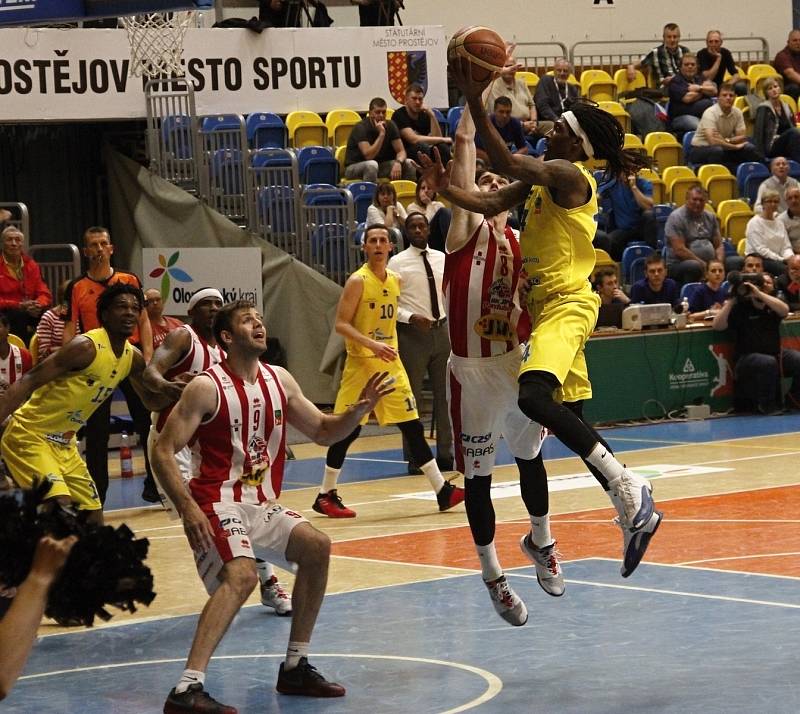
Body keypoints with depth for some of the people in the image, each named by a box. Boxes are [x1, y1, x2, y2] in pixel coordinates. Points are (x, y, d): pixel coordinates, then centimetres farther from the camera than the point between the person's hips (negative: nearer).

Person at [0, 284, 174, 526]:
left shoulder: (133, 357, 2)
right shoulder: (86, 347, -23)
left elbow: (152, 401, 19)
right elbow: (28, 382, -25)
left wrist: (170, 391, -5)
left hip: (65, 443, 9)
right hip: (29, 436, -9)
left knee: (94, 521, 9)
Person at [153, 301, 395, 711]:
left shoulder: (280, 381, 8)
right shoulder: (207, 388, -13)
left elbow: (323, 432, 19)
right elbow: (163, 451, -14)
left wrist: (359, 409, -1)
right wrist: (187, 508, -25)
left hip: (261, 504, 8)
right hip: (218, 504, -8)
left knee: (317, 547, 3)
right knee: (241, 576, -29)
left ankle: (295, 667, 14)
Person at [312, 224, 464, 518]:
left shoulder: (395, 280, 9)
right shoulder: (358, 281, -11)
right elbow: (341, 324, -16)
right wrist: (372, 344, -27)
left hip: (391, 363, 6)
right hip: (361, 363, -6)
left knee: (413, 426, 5)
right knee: (348, 430, -4)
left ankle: (442, 490, 7)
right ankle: (325, 496, 7)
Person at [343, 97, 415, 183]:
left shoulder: (390, 125, -2)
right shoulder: (361, 128, -19)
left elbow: (401, 151, -5)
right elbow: (368, 155, -30)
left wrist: (398, 163, -28)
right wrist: (381, 134, -32)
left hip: (379, 166, 6)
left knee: (408, 164, -11)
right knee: (371, 165, -39)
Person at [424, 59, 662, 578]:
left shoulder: (569, 175, -11)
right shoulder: (543, 179, 17)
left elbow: (507, 163, -23)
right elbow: (491, 204, 19)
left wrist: (476, 103, -24)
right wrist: (445, 187, 5)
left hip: (566, 305, -11)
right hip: (546, 305, 11)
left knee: (534, 397, -29)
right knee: (570, 422, 11)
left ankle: (628, 486, -28)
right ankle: (634, 512, 16)